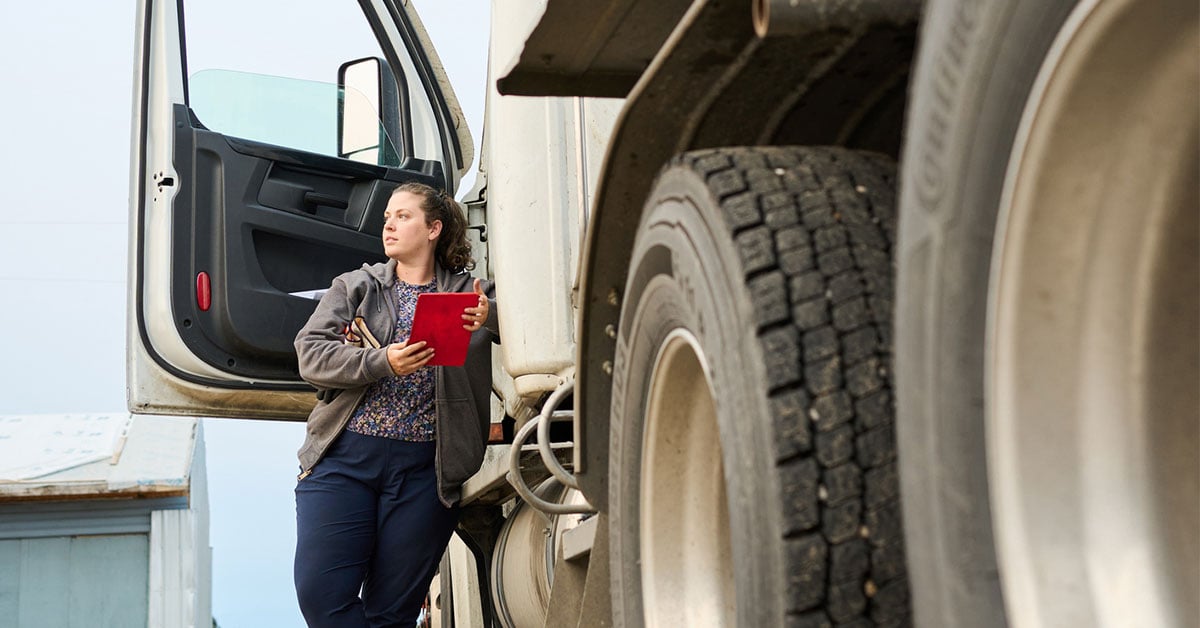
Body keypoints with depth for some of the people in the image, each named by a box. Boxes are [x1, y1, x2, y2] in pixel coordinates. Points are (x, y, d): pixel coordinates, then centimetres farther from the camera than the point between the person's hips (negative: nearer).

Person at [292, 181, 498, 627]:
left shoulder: (469, 292, 11)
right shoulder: (354, 287, 15)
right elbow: (311, 353, 1)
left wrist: (492, 317, -20)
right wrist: (382, 362, -14)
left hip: (423, 470, -1)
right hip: (343, 457, 1)